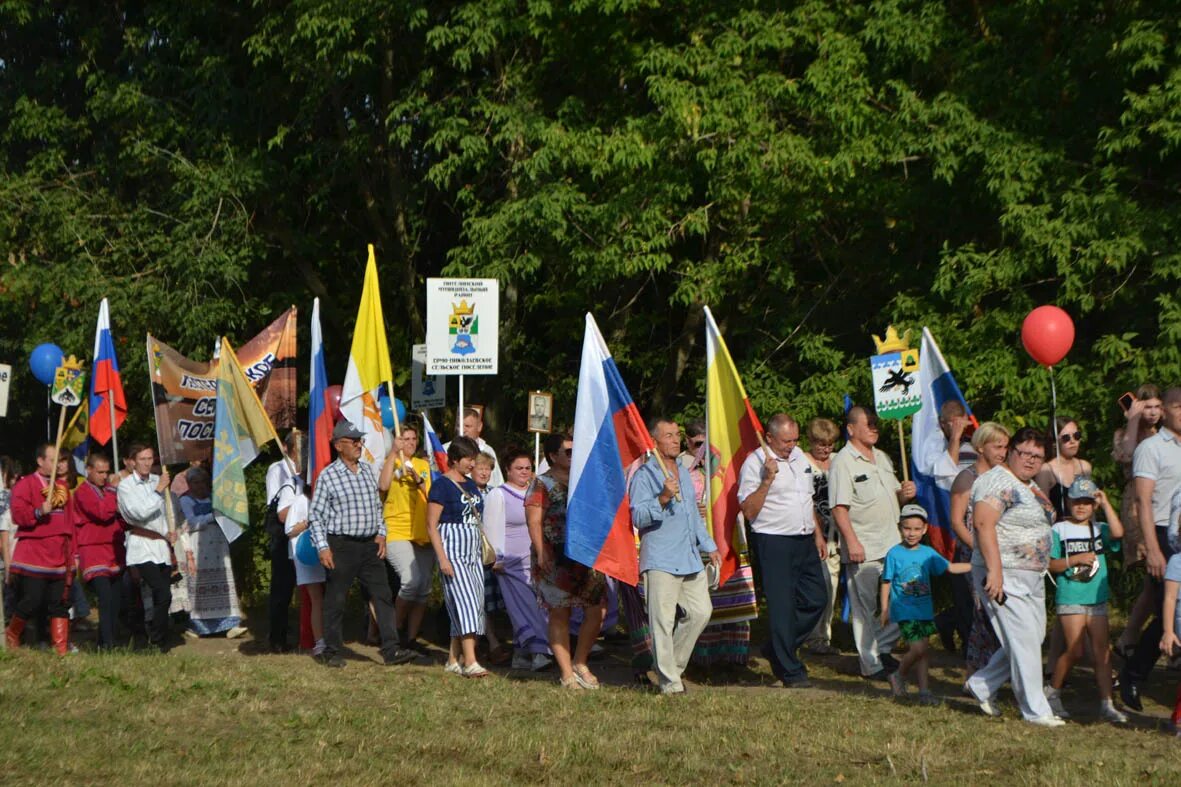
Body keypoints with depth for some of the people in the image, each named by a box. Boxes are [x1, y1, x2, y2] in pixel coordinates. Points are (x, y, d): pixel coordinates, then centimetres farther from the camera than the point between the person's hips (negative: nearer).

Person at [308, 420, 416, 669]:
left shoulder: (368, 470, 10)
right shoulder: (328, 476, -7)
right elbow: (315, 515, -5)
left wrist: (381, 534, 10)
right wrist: (323, 547, -11)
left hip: (370, 545, 5)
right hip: (341, 545, -5)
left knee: (383, 595, -1)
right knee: (335, 600, 3)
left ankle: (391, 649, -2)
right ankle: (331, 652, 15)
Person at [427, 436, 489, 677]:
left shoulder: (471, 485, 14)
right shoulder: (442, 485, -9)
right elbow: (431, 524, -12)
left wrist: (483, 551, 17)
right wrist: (442, 558, -18)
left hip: (473, 552, 8)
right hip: (452, 551, -8)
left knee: (473, 604, 6)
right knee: (465, 601, -16)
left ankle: (453, 659, 13)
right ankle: (470, 662, -20)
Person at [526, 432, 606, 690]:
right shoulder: (542, 484, -2)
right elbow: (534, 521, -10)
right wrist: (541, 553, -20)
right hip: (556, 560, -6)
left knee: (597, 610, -1)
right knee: (560, 615, -1)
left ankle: (580, 663, 15)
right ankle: (567, 673, 5)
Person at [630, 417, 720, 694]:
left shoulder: (684, 472, 20)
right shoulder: (644, 475, -6)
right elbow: (638, 517, -16)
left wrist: (709, 546, 31)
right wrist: (663, 498, -29)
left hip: (691, 558, 8)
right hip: (661, 560, -8)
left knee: (701, 611, 6)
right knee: (663, 621, -7)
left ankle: (670, 665, 20)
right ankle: (669, 681, -2)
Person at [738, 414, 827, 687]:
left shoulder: (799, 456, 14)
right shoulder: (754, 463, -10)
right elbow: (748, 511, -15)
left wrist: (818, 534, 21)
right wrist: (767, 480, -23)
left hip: (804, 541, 8)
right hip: (774, 543, -7)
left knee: (815, 600, 7)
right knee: (782, 606, -4)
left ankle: (778, 649, 23)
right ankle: (790, 671, 3)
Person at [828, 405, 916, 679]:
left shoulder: (882, 458, 17)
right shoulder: (843, 462, -8)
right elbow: (839, 507, -14)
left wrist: (905, 494, 2)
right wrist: (852, 541, -20)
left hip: (892, 544, 7)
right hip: (863, 549, -7)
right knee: (865, 607, 0)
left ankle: (883, 649, 23)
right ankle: (871, 664, 8)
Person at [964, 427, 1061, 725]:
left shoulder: (1031, 486, 17)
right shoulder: (997, 482, -14)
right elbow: (983, 523, -24)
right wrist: (994, 571, -29)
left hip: (1032, 578, 10)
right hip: (1005, 577, -10)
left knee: (1033, 638, 13)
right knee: (1024, 642, -8)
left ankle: (981, 686, 24)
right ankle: (1036, 711, -1)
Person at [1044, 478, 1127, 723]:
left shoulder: (1100, 530, 9)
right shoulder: (1059, 530, 1)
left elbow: (1118, 532, -14)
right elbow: (1050, 564, -2)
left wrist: (1105, 503, -8)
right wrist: (1075, 559, -15)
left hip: (1098, 599, 4)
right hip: (1070, 599, -4)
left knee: (1102, 651, 1)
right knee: (1075, 651, -7)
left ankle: (1106, 705, 3)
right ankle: (1052, 693, 13)